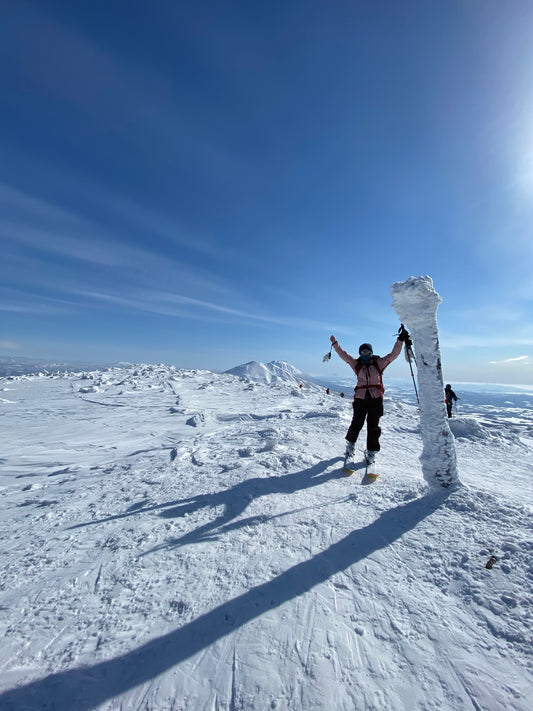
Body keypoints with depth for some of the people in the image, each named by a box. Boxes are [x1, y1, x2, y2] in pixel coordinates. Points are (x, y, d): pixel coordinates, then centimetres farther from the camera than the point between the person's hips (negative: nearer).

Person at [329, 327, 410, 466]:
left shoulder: (379, 363, 9)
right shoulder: (356, 364, 11)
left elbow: (393, 354, 5)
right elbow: (344, 355, 11)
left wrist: (400, 339, -1)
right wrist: (335, 344, 7)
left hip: (376, 399, 0)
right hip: (360, 398, 0)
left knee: (373, 426, 3)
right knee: (356, 424, 1)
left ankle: (371, 453, 16)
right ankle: (350, 446, 25)